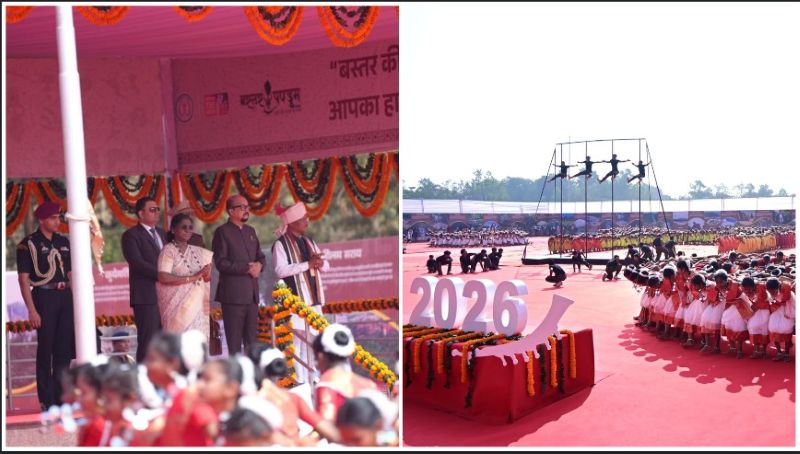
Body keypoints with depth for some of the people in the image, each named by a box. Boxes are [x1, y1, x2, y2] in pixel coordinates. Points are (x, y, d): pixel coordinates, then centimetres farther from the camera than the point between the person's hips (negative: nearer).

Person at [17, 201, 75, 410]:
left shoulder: (64, 242, 12)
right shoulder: (28, 244, -3)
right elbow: (23, 279, -6)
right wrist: (31, 310, -12)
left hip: (65, 297, 5)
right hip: (44, 297, -5)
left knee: (66, 348, 6)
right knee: (45, 349, 2)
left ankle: (63, 396, 16)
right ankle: (47, 400, 10)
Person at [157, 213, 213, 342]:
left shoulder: (198, 251, 12)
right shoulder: (168, 250, -4)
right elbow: (163, 277, -16)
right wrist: (192, 278, -13)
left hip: (197, 307, 6)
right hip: (177, 307, -5)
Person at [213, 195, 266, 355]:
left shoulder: (250, 231, 17)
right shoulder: (222, 232, -5)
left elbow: (261, 256, 19)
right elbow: (220, 263, -13)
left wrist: (259, 265, -4)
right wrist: (246, 268, -16)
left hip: (252, 292, 7)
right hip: (233, 293, -6)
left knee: (252, 339, 9)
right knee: (234, 340, -1)